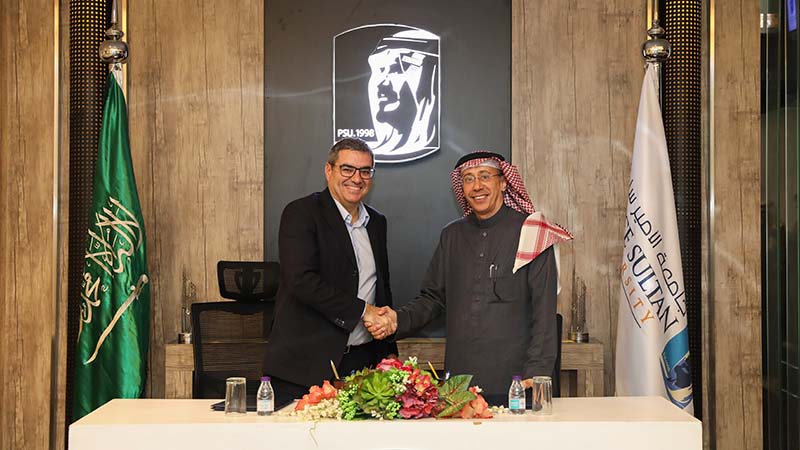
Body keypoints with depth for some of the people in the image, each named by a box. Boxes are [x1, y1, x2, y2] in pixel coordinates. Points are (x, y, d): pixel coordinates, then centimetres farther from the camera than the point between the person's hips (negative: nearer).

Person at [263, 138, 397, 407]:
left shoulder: (377, 222, 15)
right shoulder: (301, 213, -6)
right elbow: (301, 280, -19)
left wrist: (389, 353, 11)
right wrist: (362, 311, -16)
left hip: (363, 361, 6)